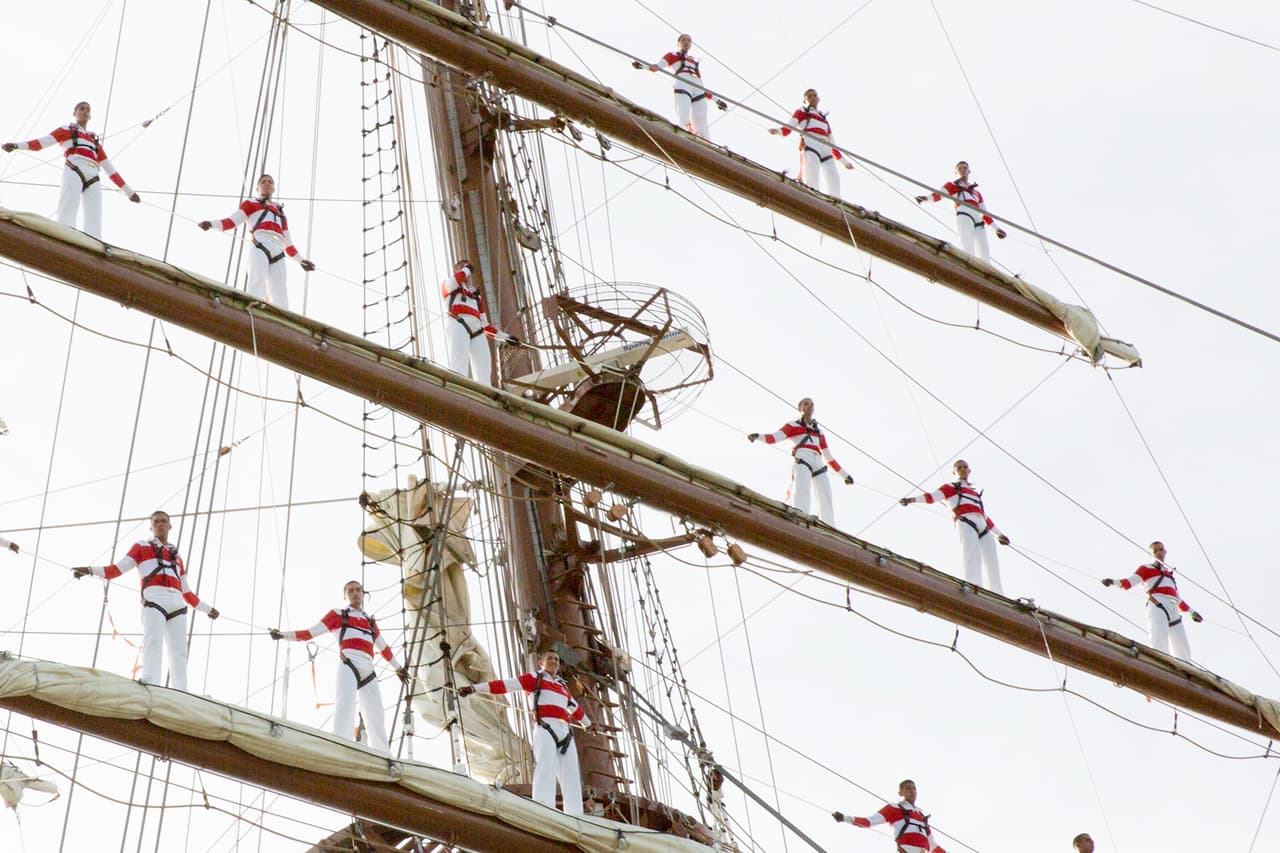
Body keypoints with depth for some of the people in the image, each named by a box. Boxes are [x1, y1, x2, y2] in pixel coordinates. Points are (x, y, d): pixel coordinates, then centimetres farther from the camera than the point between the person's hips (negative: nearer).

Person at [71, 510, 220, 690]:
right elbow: (118, 569, 11)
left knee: (179, 652, -9)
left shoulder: (177, 558, 34)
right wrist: (90, 570, -4)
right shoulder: (141, 547, 23)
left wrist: (206, 608, 39)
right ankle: (150, 688, -39)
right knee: (153, 642, -25)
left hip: (177, 604, 5)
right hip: (153, 601, -4)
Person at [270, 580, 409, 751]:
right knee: (345, 703, -27)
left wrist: (398, 668, 45)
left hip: (368, 670, 5)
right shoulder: (337, 615, 19)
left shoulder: (370, 621, 31)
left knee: (376, 716, -3)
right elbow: (310, 633, 12)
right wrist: (284, 635, 1)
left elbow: (384, 648, 40)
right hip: (349, 663, -5)